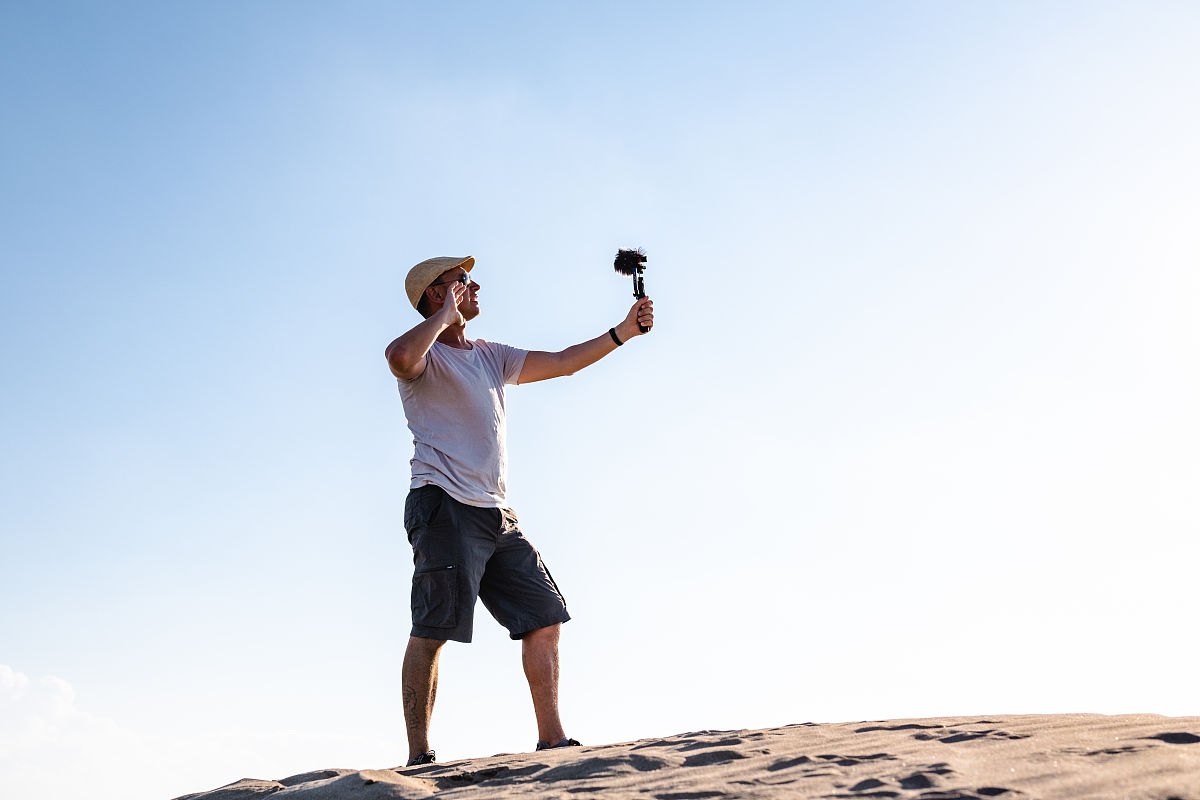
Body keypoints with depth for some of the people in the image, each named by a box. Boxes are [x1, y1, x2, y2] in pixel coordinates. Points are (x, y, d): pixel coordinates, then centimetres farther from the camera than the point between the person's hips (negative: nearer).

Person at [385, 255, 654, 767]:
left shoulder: (490, 356, 24)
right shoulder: (425, 355, -1)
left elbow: (562, 363, 24)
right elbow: (400, 357, -26)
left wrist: (624, 331, 16)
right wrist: (446, 315, -10)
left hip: (497, 515, 8)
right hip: (444, 507, -8)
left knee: (545, 618, 5)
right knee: (431, 631, -11)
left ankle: (552, 740, 10)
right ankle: (418, 757, -8)